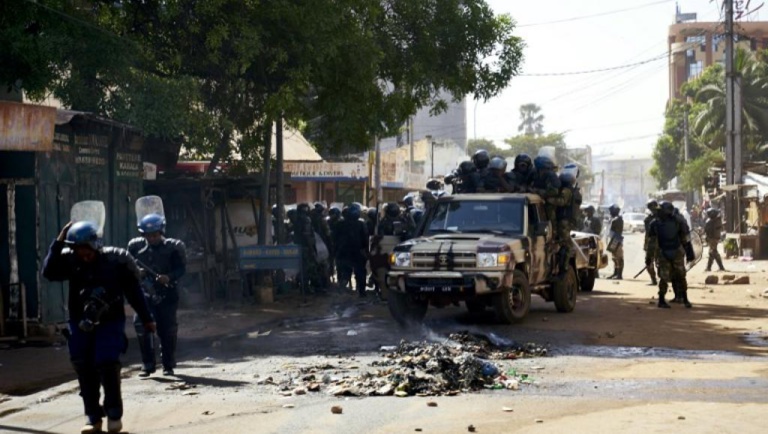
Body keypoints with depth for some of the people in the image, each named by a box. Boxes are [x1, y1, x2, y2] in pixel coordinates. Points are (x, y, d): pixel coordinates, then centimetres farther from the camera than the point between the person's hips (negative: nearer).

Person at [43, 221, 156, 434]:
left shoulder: (115, 260, -8)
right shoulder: (70, 260, -2)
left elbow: (133, 292, -2)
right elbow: (49, 272, -19)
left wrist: (146, 319, 3)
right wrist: (58, 243, -22)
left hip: (110, 322, -3)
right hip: (80, 323, 3)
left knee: (107, 364, -15)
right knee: (84, 368, 3)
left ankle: (114, 414, 0)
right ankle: (93, 417, 15)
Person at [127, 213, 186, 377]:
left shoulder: (173, 248, -2)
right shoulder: (136, 247, 5)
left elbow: (181, 268, -3)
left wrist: (170, 277, -22)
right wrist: (135, 271, -11)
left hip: (167, 292, -1)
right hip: (145, 292, 1)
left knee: (167, 329, 0)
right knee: (141, 324, -15)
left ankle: (168, 365, 17)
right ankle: (147, 364, -4)